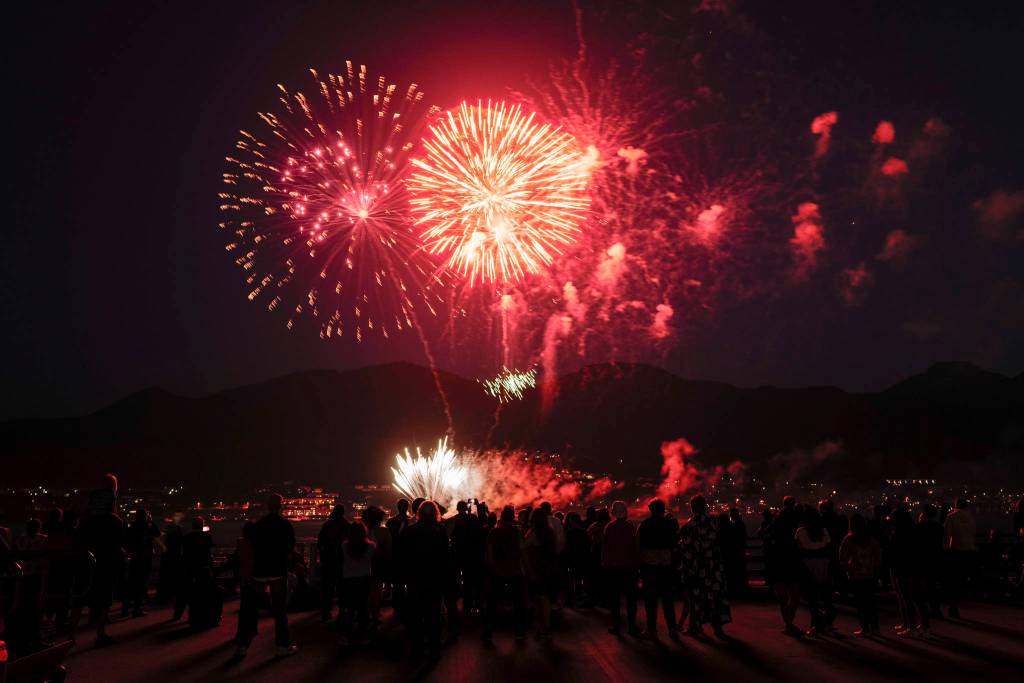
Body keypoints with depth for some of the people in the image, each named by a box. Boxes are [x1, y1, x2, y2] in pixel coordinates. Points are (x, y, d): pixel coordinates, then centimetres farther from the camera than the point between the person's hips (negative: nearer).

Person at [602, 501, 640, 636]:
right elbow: (636, 547, -7)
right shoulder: (631, 526, -8)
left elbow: (604, 547, -3)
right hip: (629, 565, 0)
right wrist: (637, 563, 0)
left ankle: (616, 626, 8)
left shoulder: (609, 527, -5)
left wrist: (604, 563, 6)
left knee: (615, 598, 8)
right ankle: (631, 626, 8)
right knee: (631, 598, 9)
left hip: (613, 566, 1)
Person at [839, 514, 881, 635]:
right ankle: (874, 627, 19)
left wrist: (848, 570, 3)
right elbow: (878, 557, 4)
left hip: (855, 576, -4)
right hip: (870, 575, 4)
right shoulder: (871, 539, 2)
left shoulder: (849, 539, -9)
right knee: (871, 601, 14)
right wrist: (874, 569, 12)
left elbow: (843, 558, -10)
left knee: (860, 602, 2)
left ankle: (865, 628, 4)